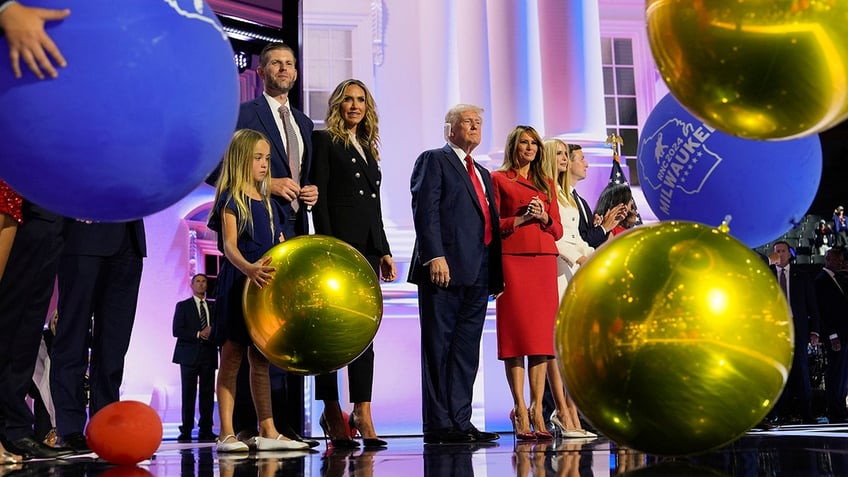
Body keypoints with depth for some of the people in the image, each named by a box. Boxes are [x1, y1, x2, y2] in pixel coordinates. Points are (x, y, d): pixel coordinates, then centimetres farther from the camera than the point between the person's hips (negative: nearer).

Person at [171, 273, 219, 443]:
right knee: (188, 393, -3)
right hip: (189, 354, -3)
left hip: (209, 354, 3)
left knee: (207, 393, -1)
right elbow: (177, 331, -3)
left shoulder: (213, 307, 18)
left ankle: (205, 430, 1)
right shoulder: (183, 306, 7)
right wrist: (198, 334, -13)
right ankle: (186, 430, -1)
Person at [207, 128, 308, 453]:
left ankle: (267, 432, 14)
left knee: (260, 360, 11)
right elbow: (229, 245, -19)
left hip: (266, 285, 7)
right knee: (232, 356, -3)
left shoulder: (269, 203, 17)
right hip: (238, 284, -7)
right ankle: (227, 434, 0)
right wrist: (248, 268, -38)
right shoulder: (230, 200, -5)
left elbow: (280, 248, 19)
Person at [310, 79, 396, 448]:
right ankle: (332, 413, 4)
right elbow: (319, 197, -8)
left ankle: (362, 415, 0)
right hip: (339, 244, -7)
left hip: (368, 248, 7)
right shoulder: (324, 141, 2)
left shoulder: (368, 148, 22)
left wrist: (384, 251, 15)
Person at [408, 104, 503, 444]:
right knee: (438, 348, -4)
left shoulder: (482, 174, 26)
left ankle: (460, 421, 10)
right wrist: (434, 256, -20)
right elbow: (425, 210, -9)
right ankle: (438, 425, -1)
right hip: (445, 269, -7)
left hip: (477, 274, 8)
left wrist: (496, 272, 13)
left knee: (467, 351, 7)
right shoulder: (434, 160, 3)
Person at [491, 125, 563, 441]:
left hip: (544, 261, 4)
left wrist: (544, 218, -2)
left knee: (541, 334, -1)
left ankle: (537, 409, 0)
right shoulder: (499, 179, 9)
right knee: (516, 333, -7)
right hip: (512, 259, -4)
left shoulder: (547, 184, 21)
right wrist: (519, 219, -11)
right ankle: (520, 410, -6)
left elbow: (558, 230, 17)